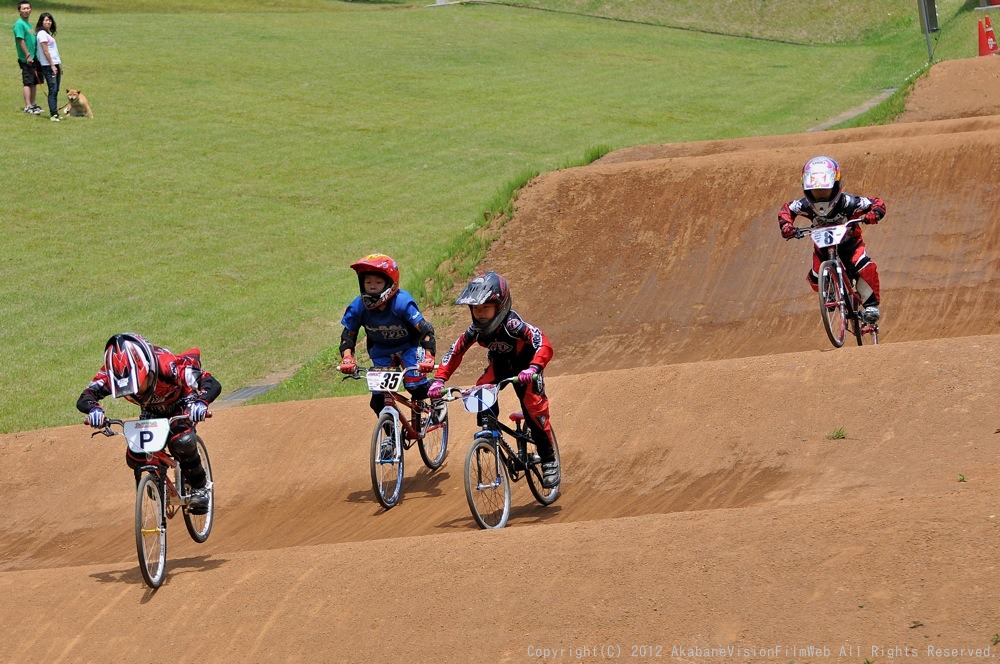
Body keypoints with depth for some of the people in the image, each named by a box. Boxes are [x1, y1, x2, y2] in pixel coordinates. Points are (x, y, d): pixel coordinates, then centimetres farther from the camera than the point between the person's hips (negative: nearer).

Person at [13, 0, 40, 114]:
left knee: (33, 83, 12)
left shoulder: (27, 24, 16)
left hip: (33, 58, 9)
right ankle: (28, 106, -5)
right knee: (28, 83, -7)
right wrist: (28, 55, -21)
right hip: (26, 59, -9)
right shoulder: (19, 24, -12)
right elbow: (21, 40, -19)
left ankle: (32, 104, 19)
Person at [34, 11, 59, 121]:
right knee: (53, 90, -12)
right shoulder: (42, 34, -9)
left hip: (55, 64, 9)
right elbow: (45, 51, -14)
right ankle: (53, 114, -14)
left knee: (55, 90, 8)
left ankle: (54, 113, 12)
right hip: (48, 65, -9)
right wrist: (52, 65, -16)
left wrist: (59, 65, 20)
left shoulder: (48, 33, 19)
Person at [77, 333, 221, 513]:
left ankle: (199, 489, -9)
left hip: (181, 404, -4)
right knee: (135, 459, -14)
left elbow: (212, 384, -44)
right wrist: (94, 409, -55)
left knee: (182, 441, -33)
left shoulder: (167, 365, -42)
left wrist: (200, 402, -66)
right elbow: (83, 399, -31)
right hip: (152, 410, 4)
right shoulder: (112, 373, -31)